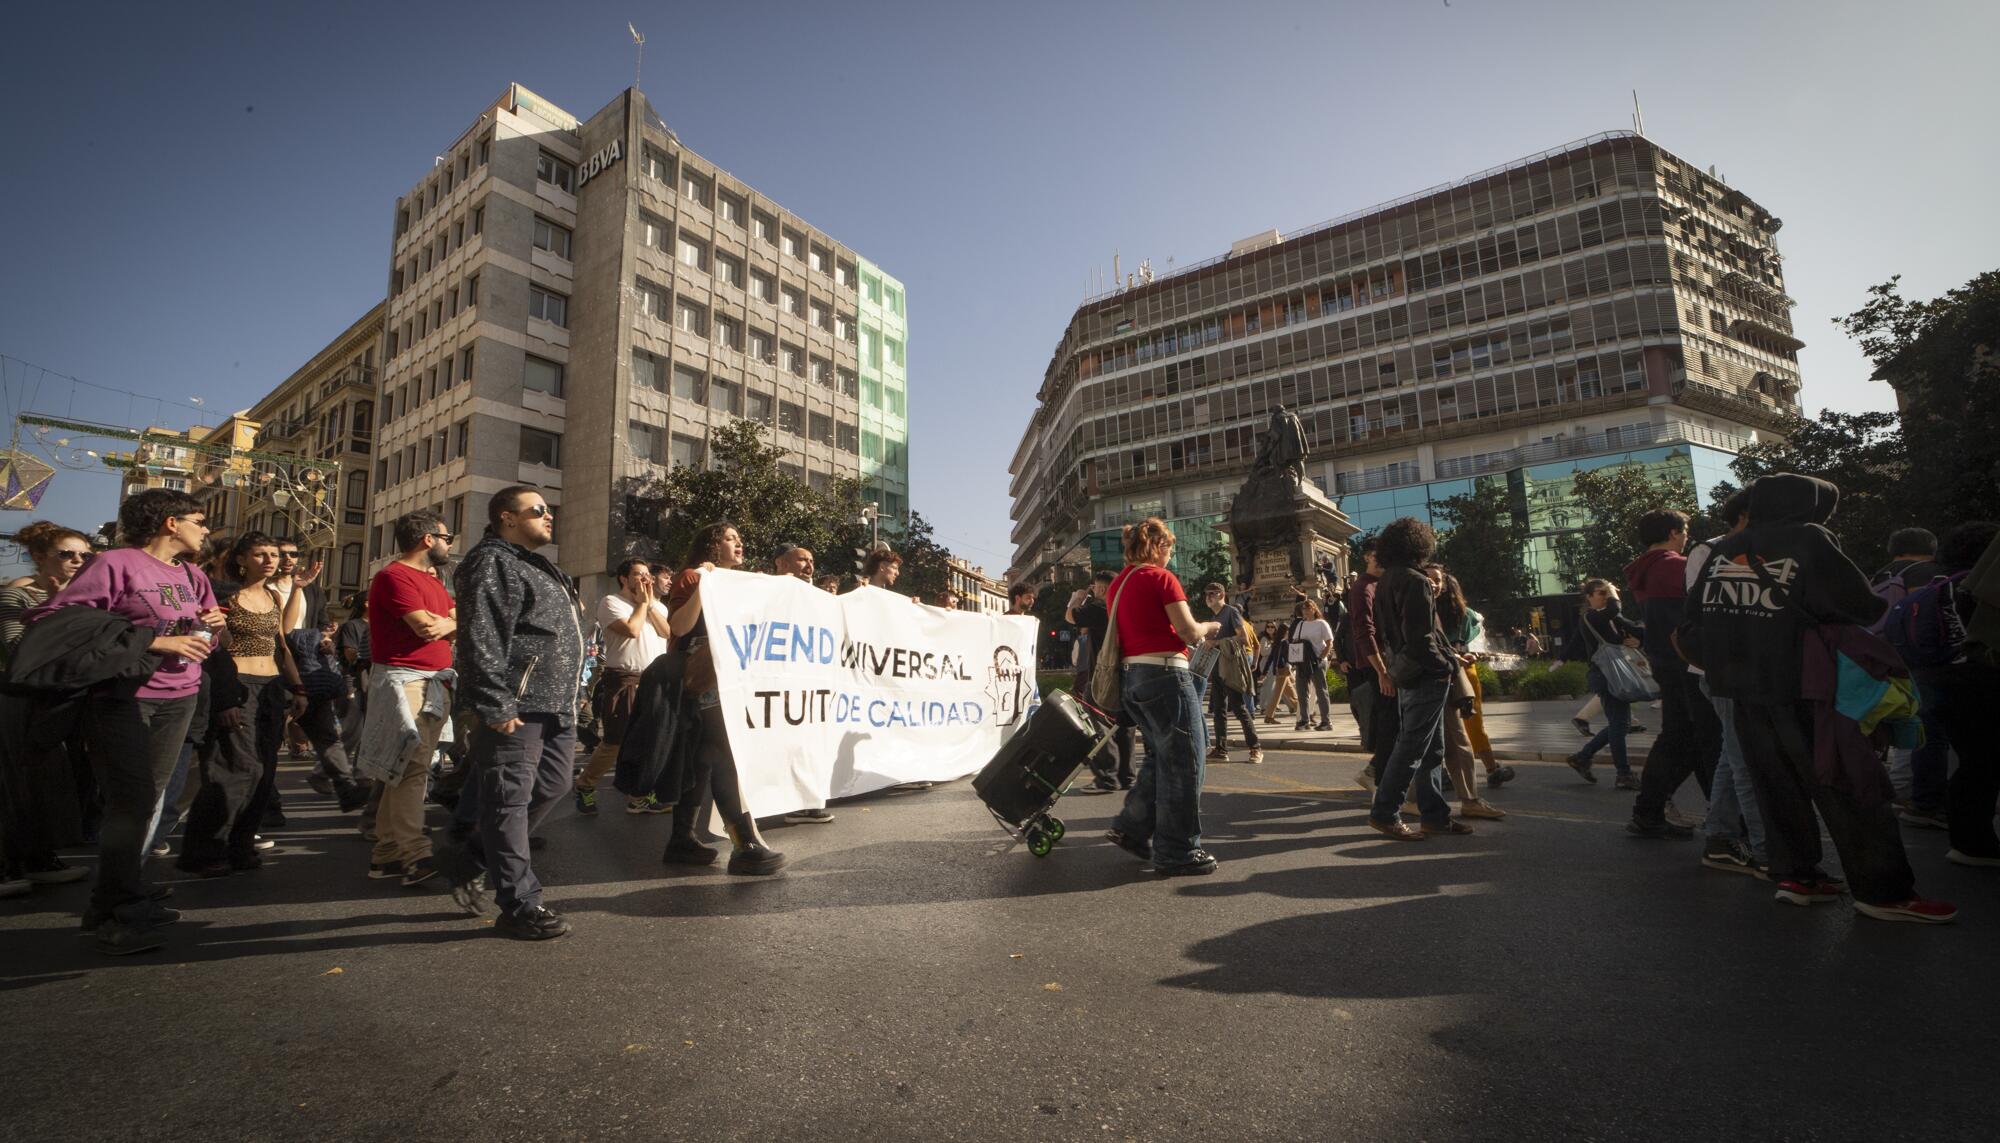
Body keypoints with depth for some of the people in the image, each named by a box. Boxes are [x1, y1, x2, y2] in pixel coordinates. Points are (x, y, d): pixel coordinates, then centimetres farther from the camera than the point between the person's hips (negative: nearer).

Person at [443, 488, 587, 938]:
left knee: (550, 788, 15)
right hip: (516, 708, -10)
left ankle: (468, 863, 30)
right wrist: (496, 706, -23)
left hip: (554, 707, 10)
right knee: (509, 800, -2)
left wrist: (568, 703, 25)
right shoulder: (491, 563, -9)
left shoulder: (535, 566, 23)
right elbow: (481, 640, -19)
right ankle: (520, 906, 5)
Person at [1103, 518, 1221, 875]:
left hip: (1130, 676, 8)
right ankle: (1177, 852, 9)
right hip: (1165, 673, -8)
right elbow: (1190, 633, -12)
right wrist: (1210, 626, 8)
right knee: (1184, 759, 2)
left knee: (1161, 756, 21)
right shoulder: (1161, 577, -9)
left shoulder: (1117, 584, 14)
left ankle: (1131, 828, 18)